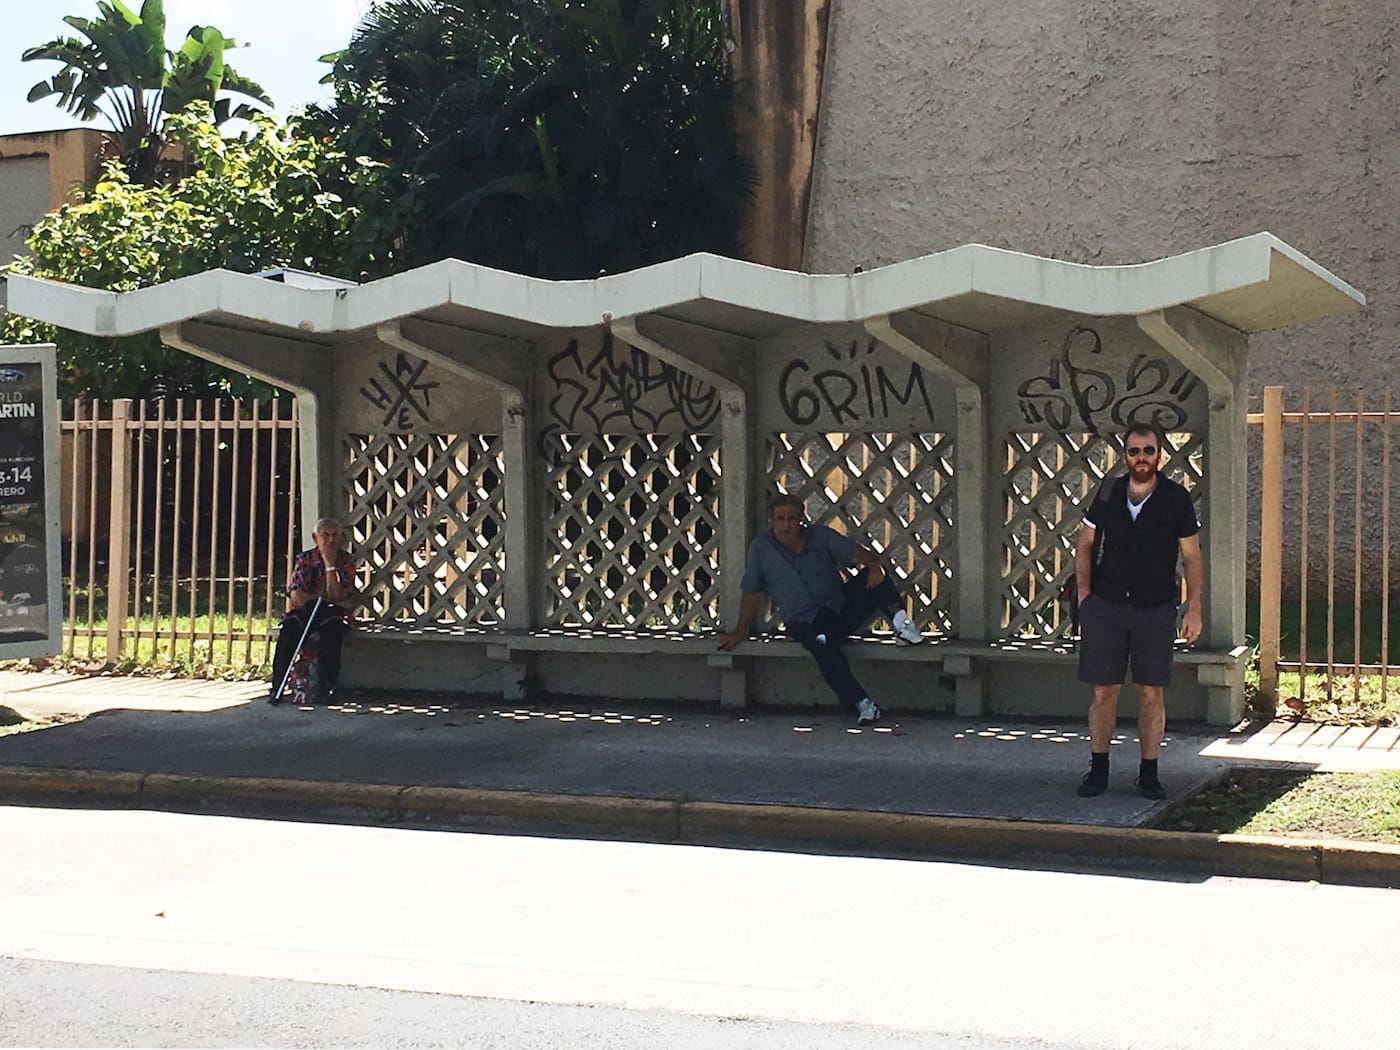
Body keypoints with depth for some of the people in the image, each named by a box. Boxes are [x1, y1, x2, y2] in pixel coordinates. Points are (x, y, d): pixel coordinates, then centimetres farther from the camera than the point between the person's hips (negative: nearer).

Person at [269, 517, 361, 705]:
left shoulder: (345, 562, 3)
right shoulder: (305, 559, 5)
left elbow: (337, 596, -11)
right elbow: (298, 596, -8)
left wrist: (330, 565, -15)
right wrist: (329, 599, -9)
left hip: (331, 613, -1)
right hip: (303, 612, 1)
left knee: (333, 628, -35)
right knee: (289, 626, -31)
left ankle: (328, 687, -27)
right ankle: (277, 687, -28)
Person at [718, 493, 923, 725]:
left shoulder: (821, 536, 3)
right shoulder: (761, 549, 3)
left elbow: (862, 555, -5)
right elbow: (752, 593, 8)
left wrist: (874, 568, -28)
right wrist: (740, 633, 6)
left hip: (842, 608, 3)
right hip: (804, 623, -2)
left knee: (872, 577, -23)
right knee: (822, 641, -38)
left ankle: (900, 623, -29)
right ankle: (862, 704, -42)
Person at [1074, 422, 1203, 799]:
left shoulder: (1176, 499, -1)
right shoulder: (1108, 493, 4)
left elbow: (1192, 557, 4)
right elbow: (1085, 545, 12)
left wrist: (1194, 608, -3)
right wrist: (1084, 594, 2)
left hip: (1155, 609, -1)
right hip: (1105, 604, 1)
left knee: (1152, 693, 0)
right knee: (1104, 691, 2)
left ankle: (1149, 774, 9)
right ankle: (1098, 769, 12)